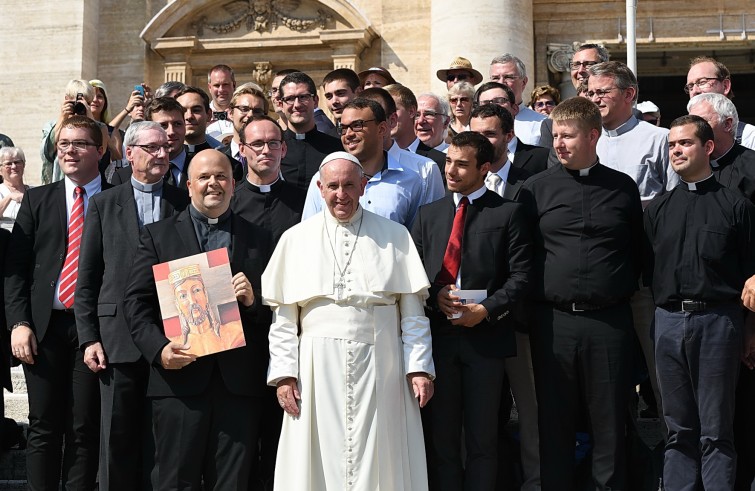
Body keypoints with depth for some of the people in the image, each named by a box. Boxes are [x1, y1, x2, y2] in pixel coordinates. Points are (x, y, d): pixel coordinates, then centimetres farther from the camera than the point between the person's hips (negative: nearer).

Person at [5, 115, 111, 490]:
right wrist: (19, 322, -3)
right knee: (43, 426, 5)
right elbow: (15, 265, 7)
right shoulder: (37, 200, 11)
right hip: (44, 324, 2)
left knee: (84, 428, 3)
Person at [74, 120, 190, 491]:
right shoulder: (104, 204, 8)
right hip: (119, 338, 0)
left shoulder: (184, 203, 8)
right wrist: (88, 338, -2)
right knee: (117, 439, 3)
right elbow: (86, 278, 6)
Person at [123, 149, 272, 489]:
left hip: (239, 383, 1)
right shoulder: (158, 235, 10)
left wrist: (253, 300, -9)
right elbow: (136, 301, 3)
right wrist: (159, 348, -12)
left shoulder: (257, 239, 14)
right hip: (180, 378, -1)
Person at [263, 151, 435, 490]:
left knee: (379, 462, 1)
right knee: (320, 460, 3)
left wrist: (419, 368, -3)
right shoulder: (296, 239, 8)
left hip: (379, 369, 0)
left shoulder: (395, 236, 7)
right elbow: (283, 317, 5)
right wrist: (283, 373, -2)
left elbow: (412, 310, 4)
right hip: (318, 369, 1)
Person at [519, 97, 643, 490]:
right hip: (553, 321, 0)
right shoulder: (536, 188, 4)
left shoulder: (623, 188, 6)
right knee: (554, 424, 6)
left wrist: (624, 292, 7)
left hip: (610, 321, 0)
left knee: (609, 424, 6)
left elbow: (638, 251, 13)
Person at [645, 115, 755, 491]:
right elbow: (644, 268, 13)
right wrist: (654, 314, 6)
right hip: (668, 320, 4)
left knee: (716, 430, 1)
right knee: (679, 429, 10)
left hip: (717, 321, -3)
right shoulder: (658, 209, 11)